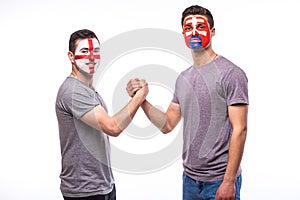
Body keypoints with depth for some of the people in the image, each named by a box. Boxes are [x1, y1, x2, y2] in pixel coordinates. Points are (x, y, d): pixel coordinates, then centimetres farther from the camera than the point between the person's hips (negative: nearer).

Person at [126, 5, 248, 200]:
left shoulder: (231, 74, -11)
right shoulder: (183, 78, 10)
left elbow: (239, 130, -15)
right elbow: (167, 125, 12)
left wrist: (229, 181, -18)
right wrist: (141, 100, -2)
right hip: (189, 178, 6)